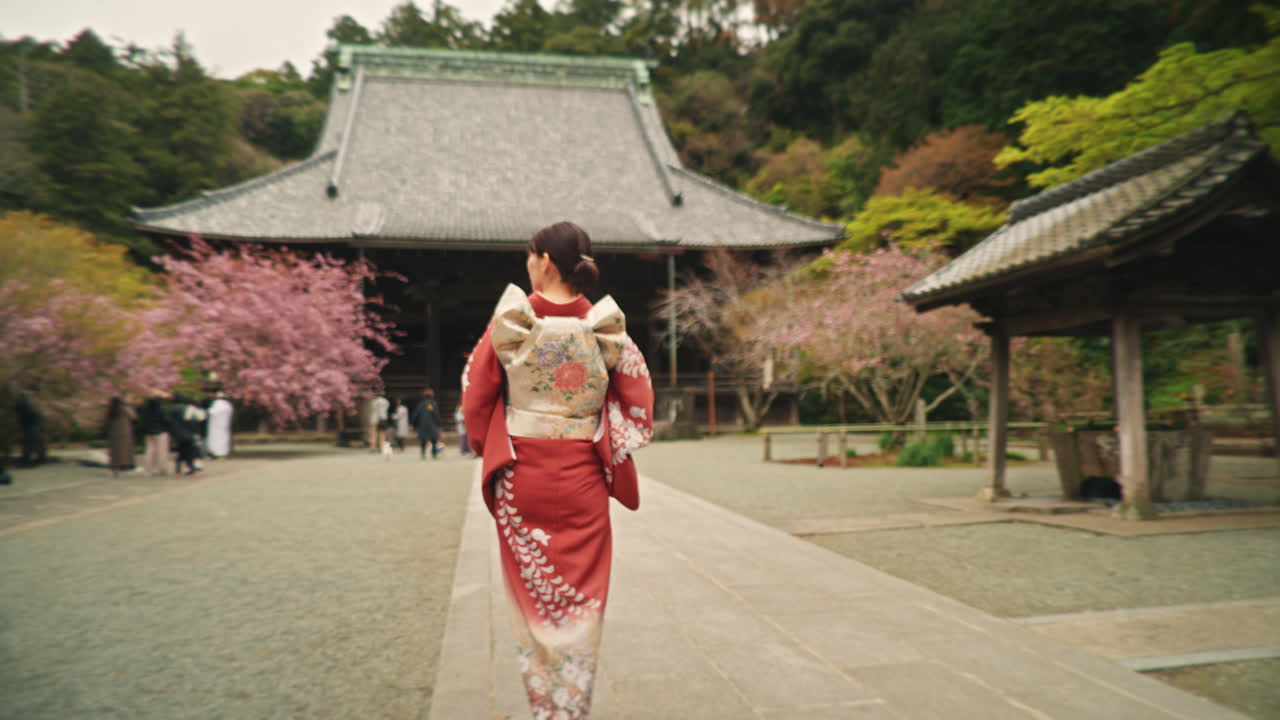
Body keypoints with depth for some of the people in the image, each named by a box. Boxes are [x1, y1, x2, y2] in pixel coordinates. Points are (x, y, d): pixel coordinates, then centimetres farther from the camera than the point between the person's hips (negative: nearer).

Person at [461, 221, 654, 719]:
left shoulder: (511, 320, -7)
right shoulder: (605, 326, -3)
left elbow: (477, 392, -2)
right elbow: (637, 394, 0)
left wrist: (487, 449, 12)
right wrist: (613, 452, 10)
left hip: (521, 475, -1)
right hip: (582, 476, 1)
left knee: (531, 589, 13)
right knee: (581, 594, 12)